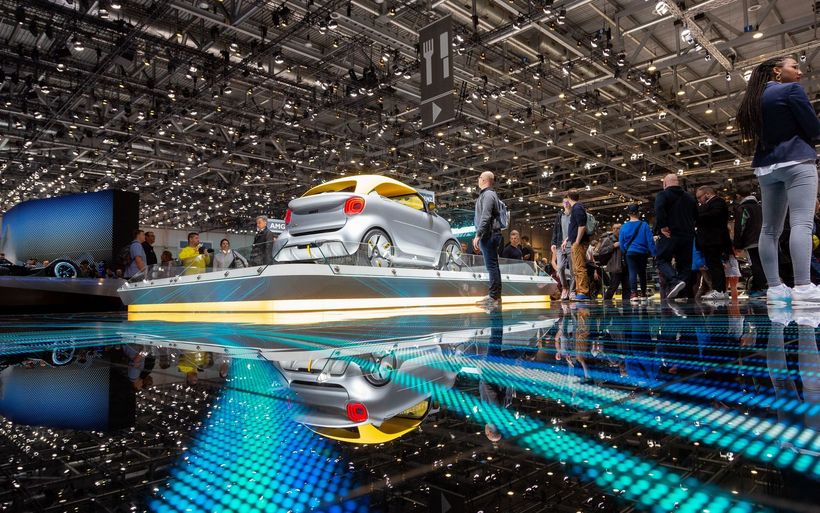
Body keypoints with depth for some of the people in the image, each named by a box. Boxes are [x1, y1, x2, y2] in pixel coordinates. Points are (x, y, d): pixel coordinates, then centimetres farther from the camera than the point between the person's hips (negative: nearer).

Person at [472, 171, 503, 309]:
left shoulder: (488, 194, -10)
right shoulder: (487, 194, 21)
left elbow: (486, 217, -20)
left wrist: (478, 235, -22)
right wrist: (480, 235, 18)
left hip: (489, 234, -10)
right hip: (490, 234, 10)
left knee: (491, 265, -10)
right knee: (493, 265, 11)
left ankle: (494, 297, -10)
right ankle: (495, 296, 16)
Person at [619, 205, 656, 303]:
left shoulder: (624, 227, -1)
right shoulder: (644, 225, -5)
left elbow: (621, 243, 4)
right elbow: (650, 240, -6)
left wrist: (625, 252, 17)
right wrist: (653, 253, -2)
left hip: (630, 253, -1)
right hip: (643, 253, 1)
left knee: (632, 273, -5)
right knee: (642, 273, 14)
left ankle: (633, 294, -21)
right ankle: (643, 294, 23)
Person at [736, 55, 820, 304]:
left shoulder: (754, 98, 17)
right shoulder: (791, 90, -3)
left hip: (766, 166, 7)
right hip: (795, 161, -7)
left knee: (770, 228, 2)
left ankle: (774, 287, 0)